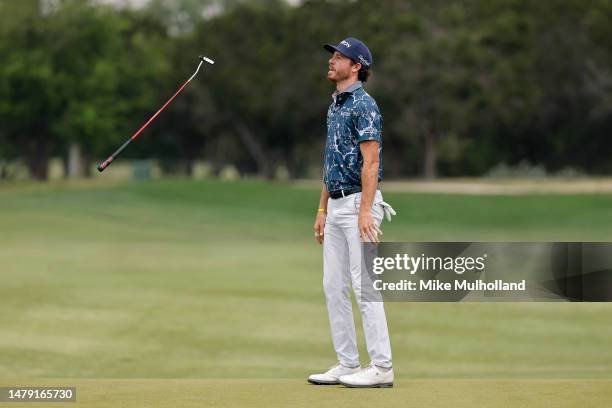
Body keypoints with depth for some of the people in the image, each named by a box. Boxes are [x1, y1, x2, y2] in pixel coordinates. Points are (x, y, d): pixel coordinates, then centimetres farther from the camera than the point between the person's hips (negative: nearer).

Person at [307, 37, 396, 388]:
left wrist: (365, 211, -25)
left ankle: (382, 367, -6)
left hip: (358, 203, -10)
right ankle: (348, 364, 14)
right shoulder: (335, 106, 18)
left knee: (365, 286, -9)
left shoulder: (364, 105, -11)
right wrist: (323, 210, 19)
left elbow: (370, 162, -18)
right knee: (334, 287, 9)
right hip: (336, 205, 10)